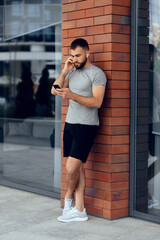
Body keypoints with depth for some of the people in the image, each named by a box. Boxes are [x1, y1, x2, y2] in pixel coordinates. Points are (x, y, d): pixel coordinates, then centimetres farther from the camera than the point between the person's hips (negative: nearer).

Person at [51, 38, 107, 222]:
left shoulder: (97, 73, -7)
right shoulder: (72, 72, 16)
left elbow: (97, 102, -17)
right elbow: (54, 90, 10)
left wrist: (72, 95, -26)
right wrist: (64, 71, -2)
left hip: (86, 126, -7)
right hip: (70, 124, 7)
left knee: (72, 167, -12)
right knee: (77, 167, 6)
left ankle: (69, 198, 15)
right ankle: (79, 210, 10)